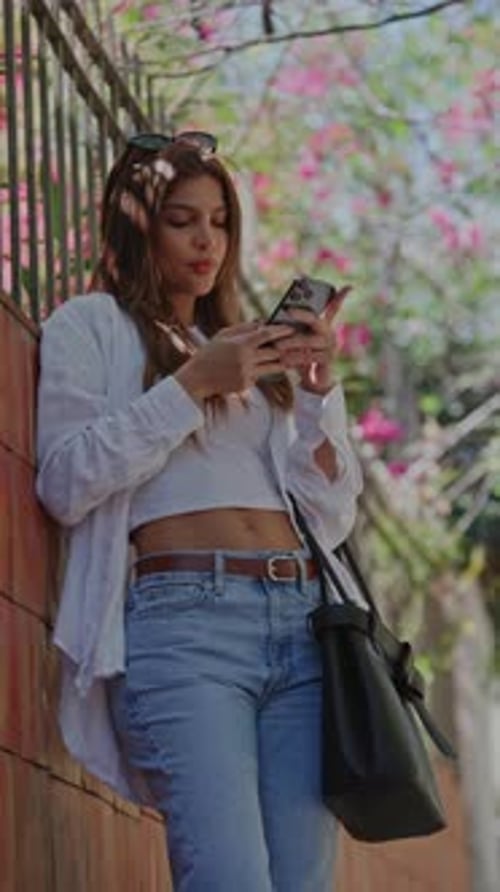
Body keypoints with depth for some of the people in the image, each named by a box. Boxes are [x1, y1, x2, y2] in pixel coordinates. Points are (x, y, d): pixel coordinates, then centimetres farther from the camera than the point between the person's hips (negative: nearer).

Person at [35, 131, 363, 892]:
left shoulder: (254, 348, 28)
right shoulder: (90, 326, 14)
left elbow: (331, 515, 20)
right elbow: (66, 483, -2)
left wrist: (320, 389, 6)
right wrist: (192, 385, -6)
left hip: (302, 619, 5)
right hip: (184, 619, -5)